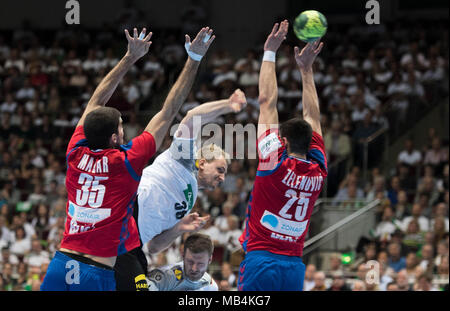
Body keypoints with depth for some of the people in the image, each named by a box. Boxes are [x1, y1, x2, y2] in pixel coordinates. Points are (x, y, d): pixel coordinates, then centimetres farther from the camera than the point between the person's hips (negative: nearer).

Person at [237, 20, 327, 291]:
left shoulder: (276, 163, -5)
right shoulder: (318, 171, 6)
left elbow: (267, 103, 0)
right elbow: (313, 117, 18)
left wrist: (270, 53, 6)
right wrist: (306, 68, 26)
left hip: (260, 261, -5)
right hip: (294, 267, 5)